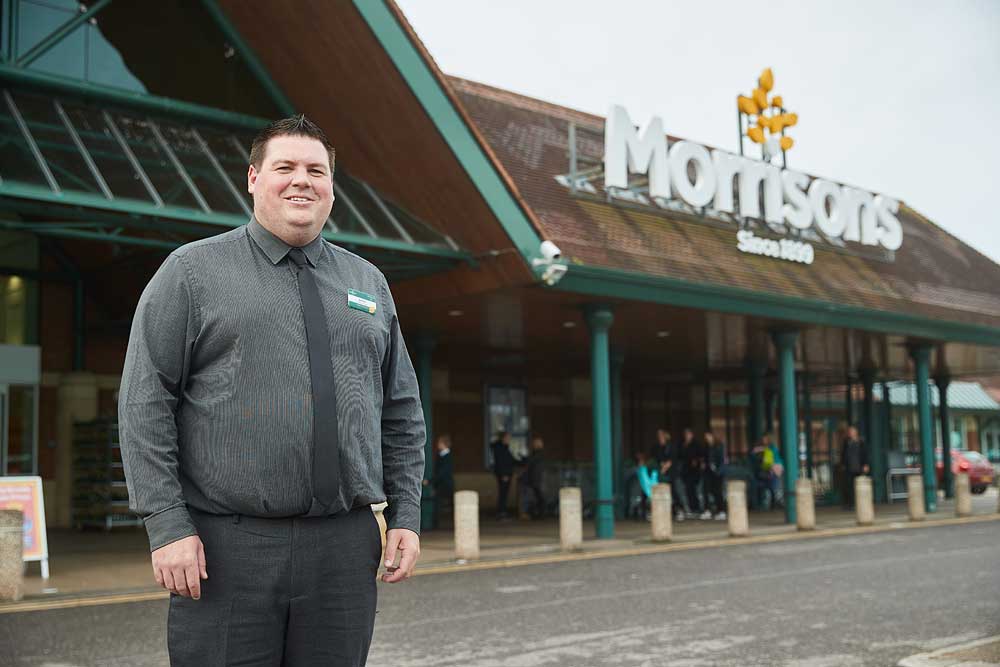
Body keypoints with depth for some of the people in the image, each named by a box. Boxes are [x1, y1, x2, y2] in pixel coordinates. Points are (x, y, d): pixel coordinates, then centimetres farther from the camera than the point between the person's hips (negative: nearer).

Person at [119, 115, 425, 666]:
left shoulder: (369, 284, 14)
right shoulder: (192, 271, 3)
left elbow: (402, 413, 16)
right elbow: (145, 404, -3)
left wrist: (405, 515, 7)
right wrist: (168, 525, -10)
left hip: (345, 546, 4)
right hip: (226, 546, -3)